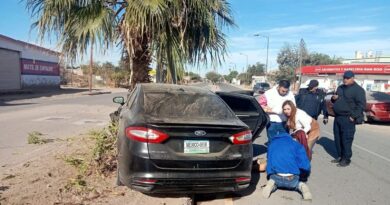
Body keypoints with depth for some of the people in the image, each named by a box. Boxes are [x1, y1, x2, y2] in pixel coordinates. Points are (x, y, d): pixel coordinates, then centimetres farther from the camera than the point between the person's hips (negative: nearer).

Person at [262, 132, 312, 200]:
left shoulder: (271, 144, 20)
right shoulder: (296, 145, 11)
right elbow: (305, 166, 2)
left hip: (276, 177, 1)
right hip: (292, 179, 0)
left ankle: (272, 184, -1)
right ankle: (301, 186, -1)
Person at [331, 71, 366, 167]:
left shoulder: (358, 90, -7)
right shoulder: (340, 87, 16)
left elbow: (361, 105, -13)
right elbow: (334, 100, 27)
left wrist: (353, 116, -19)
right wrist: (333, 98, 3)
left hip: (348, 119, -8)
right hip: (337, 117, 8)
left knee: (346, 139, -5)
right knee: (337, 138, 13)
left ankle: (346, 159, 4)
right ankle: (340, 156, 25)